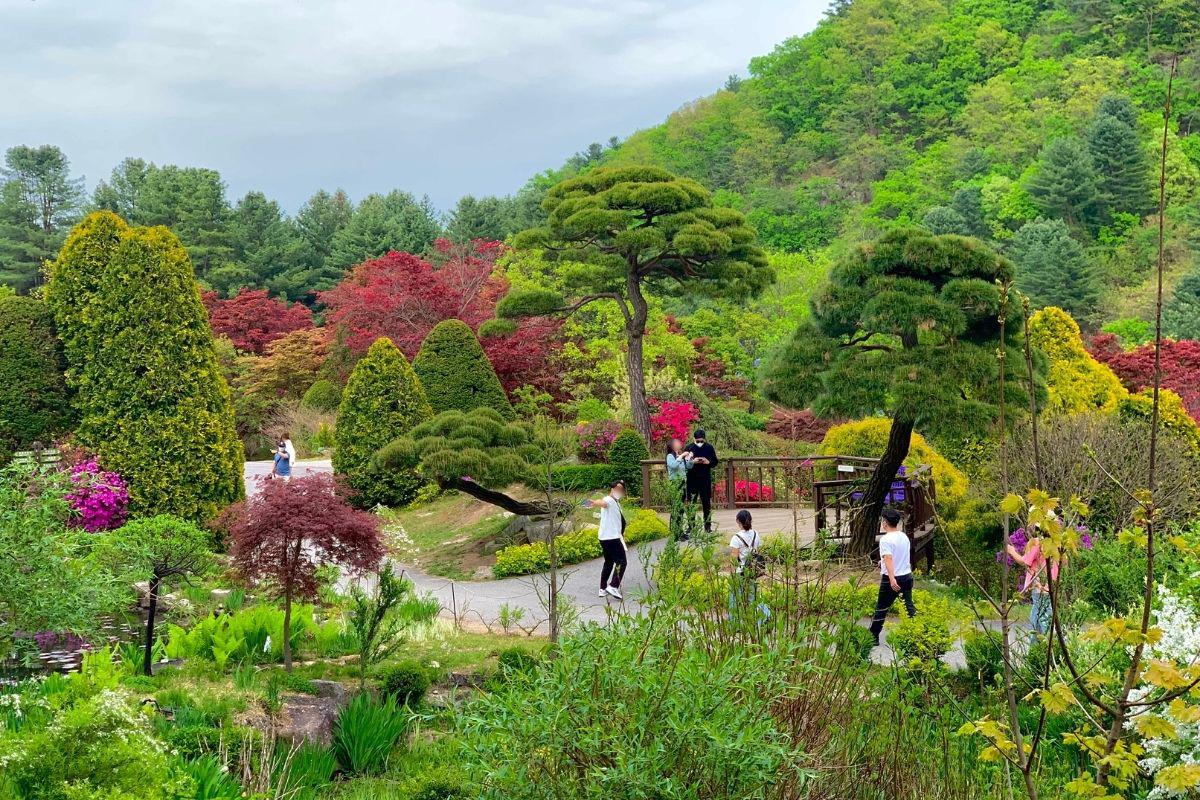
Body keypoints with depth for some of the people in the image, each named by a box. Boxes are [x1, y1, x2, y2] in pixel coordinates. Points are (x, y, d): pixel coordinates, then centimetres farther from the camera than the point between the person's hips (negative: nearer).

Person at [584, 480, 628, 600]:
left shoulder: (616, 502, 17)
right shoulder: (608, 501, -15)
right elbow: (602, 503, -41)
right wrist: (594, 503, -63)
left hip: (605, 538, 10)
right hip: (612, 538, -10)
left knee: (609, 562, 16)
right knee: (622, 562, -11)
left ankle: (603, 589, 20)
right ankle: (613, 587, -17)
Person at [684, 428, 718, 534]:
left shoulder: (709, 448, 2)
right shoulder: (689, 448, -2)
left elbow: (715, 462, 7)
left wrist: (708, 462, -14)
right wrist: (692, 462, -19)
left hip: (706, 479, 1)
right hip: (692, 480, -1)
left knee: (707, 503, 8)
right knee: (691, 503, 1)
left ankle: (708, 526, 16)